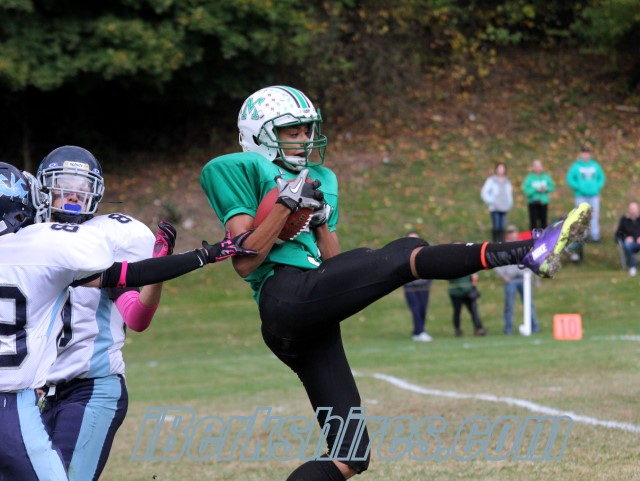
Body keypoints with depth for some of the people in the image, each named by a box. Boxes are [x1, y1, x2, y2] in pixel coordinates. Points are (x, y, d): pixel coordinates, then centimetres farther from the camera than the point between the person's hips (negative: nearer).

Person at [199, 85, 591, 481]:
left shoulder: (321, 180, 29)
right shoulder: (241, 170, 8)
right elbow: (245, 263, -4)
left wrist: (321, 221, 8)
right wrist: (287, 204, -8)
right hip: (286, 294, -8)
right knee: (404, 256, -18)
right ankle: (528, 253, -27)